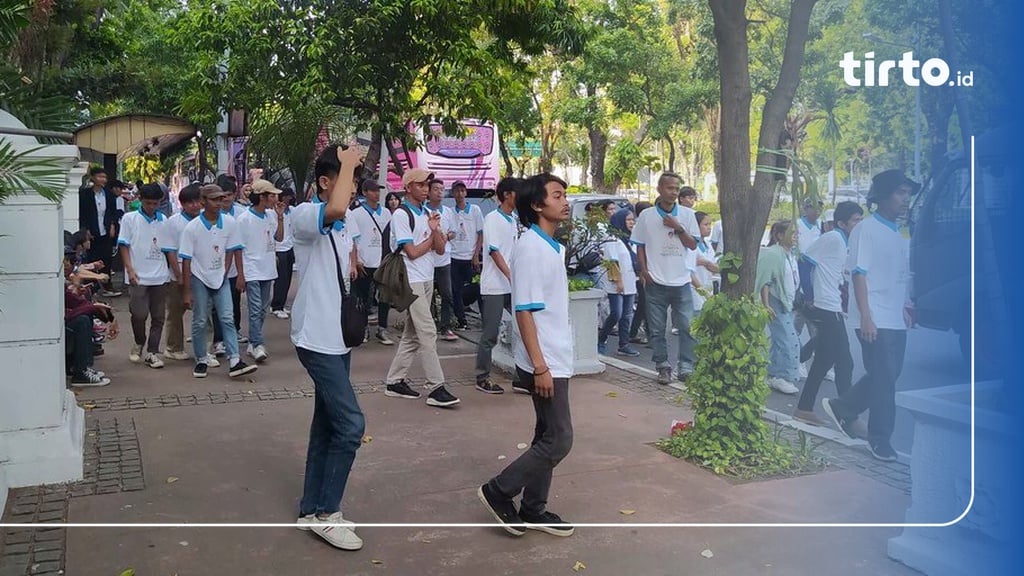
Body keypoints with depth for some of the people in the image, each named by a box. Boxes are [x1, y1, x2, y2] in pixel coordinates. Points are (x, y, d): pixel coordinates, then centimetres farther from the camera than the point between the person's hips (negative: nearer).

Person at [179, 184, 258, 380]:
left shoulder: (230, 223, -8)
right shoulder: (192, 228, -15)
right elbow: (186, 260, -11)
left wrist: (224, 271, -2)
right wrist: (187, 291, -11)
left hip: (220, 277, 2)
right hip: (199, 278, -2)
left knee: (227, 319, -3)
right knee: (200, 322, 5)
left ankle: (234, 362, -6)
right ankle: (201, 361, 18)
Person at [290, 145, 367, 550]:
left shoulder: (340, 227, 13)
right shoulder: (304, 215, -14)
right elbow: (335, 209, -39)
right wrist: (347, 164, -24)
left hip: (337, 338, 9)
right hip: (317, 339, -9)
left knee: (328, 425, 13)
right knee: (350, 424, -11)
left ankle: (312, 510, 24)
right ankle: (326, 512, 4)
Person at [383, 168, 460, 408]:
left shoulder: (427, 214, 14)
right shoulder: (401, 215, -9)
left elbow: (440, 249, 9)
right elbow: (412, 252, -13)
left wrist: (435, 231, -10)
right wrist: (433, 236, 1)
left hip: (427, 279, 8)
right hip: (411, 280, -8)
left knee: (412, 333, 11)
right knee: (427, 333, -11)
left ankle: (395, 381, 19)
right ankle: (436, 388, -9)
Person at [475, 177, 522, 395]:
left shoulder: (513, 220, 14)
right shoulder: (492, 219, -9)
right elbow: (494, 252, -16)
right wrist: (511, 277, -23)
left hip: (513, 285, 8)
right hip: (495, 286, -8)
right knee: (490, 334, -1)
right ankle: (482, 378, 11)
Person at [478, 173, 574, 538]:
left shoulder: (552, 247, 12)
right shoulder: (531, 248, -17)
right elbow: (524, 310, -20)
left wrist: (552, 362, 18)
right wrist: (539, 366, -22)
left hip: (557, 358, 9)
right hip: (544, 362, -9)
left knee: (548, 437, 14)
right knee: (559, 440, -5)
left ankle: (533, 510, 24)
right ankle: (498, 491, 8)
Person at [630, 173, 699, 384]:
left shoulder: (687, 214, 3)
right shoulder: (646, 216, 1)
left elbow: (693, 245, 2)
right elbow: (640, 246, 6)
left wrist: (678, 228, -11)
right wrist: (644, 270, -6)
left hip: (681, 281, 1)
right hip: (656, 282, 0)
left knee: (687, 327, -1)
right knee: (657, 329, 6)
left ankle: (685, 367, 9)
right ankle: (663, 367, 18)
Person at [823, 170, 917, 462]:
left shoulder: (900, 235, 14)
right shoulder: (866, 229, -8)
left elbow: (901, 278, 19)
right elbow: (860, 274, -13)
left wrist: (907, 308, 12)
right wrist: (866, 317, -19)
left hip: (896, 319, 8)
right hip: (875, 320, -8)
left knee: (887, 377, 13)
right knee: (884, 380, -2)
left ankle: (841, 407, 29)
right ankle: (880, 439, 11)